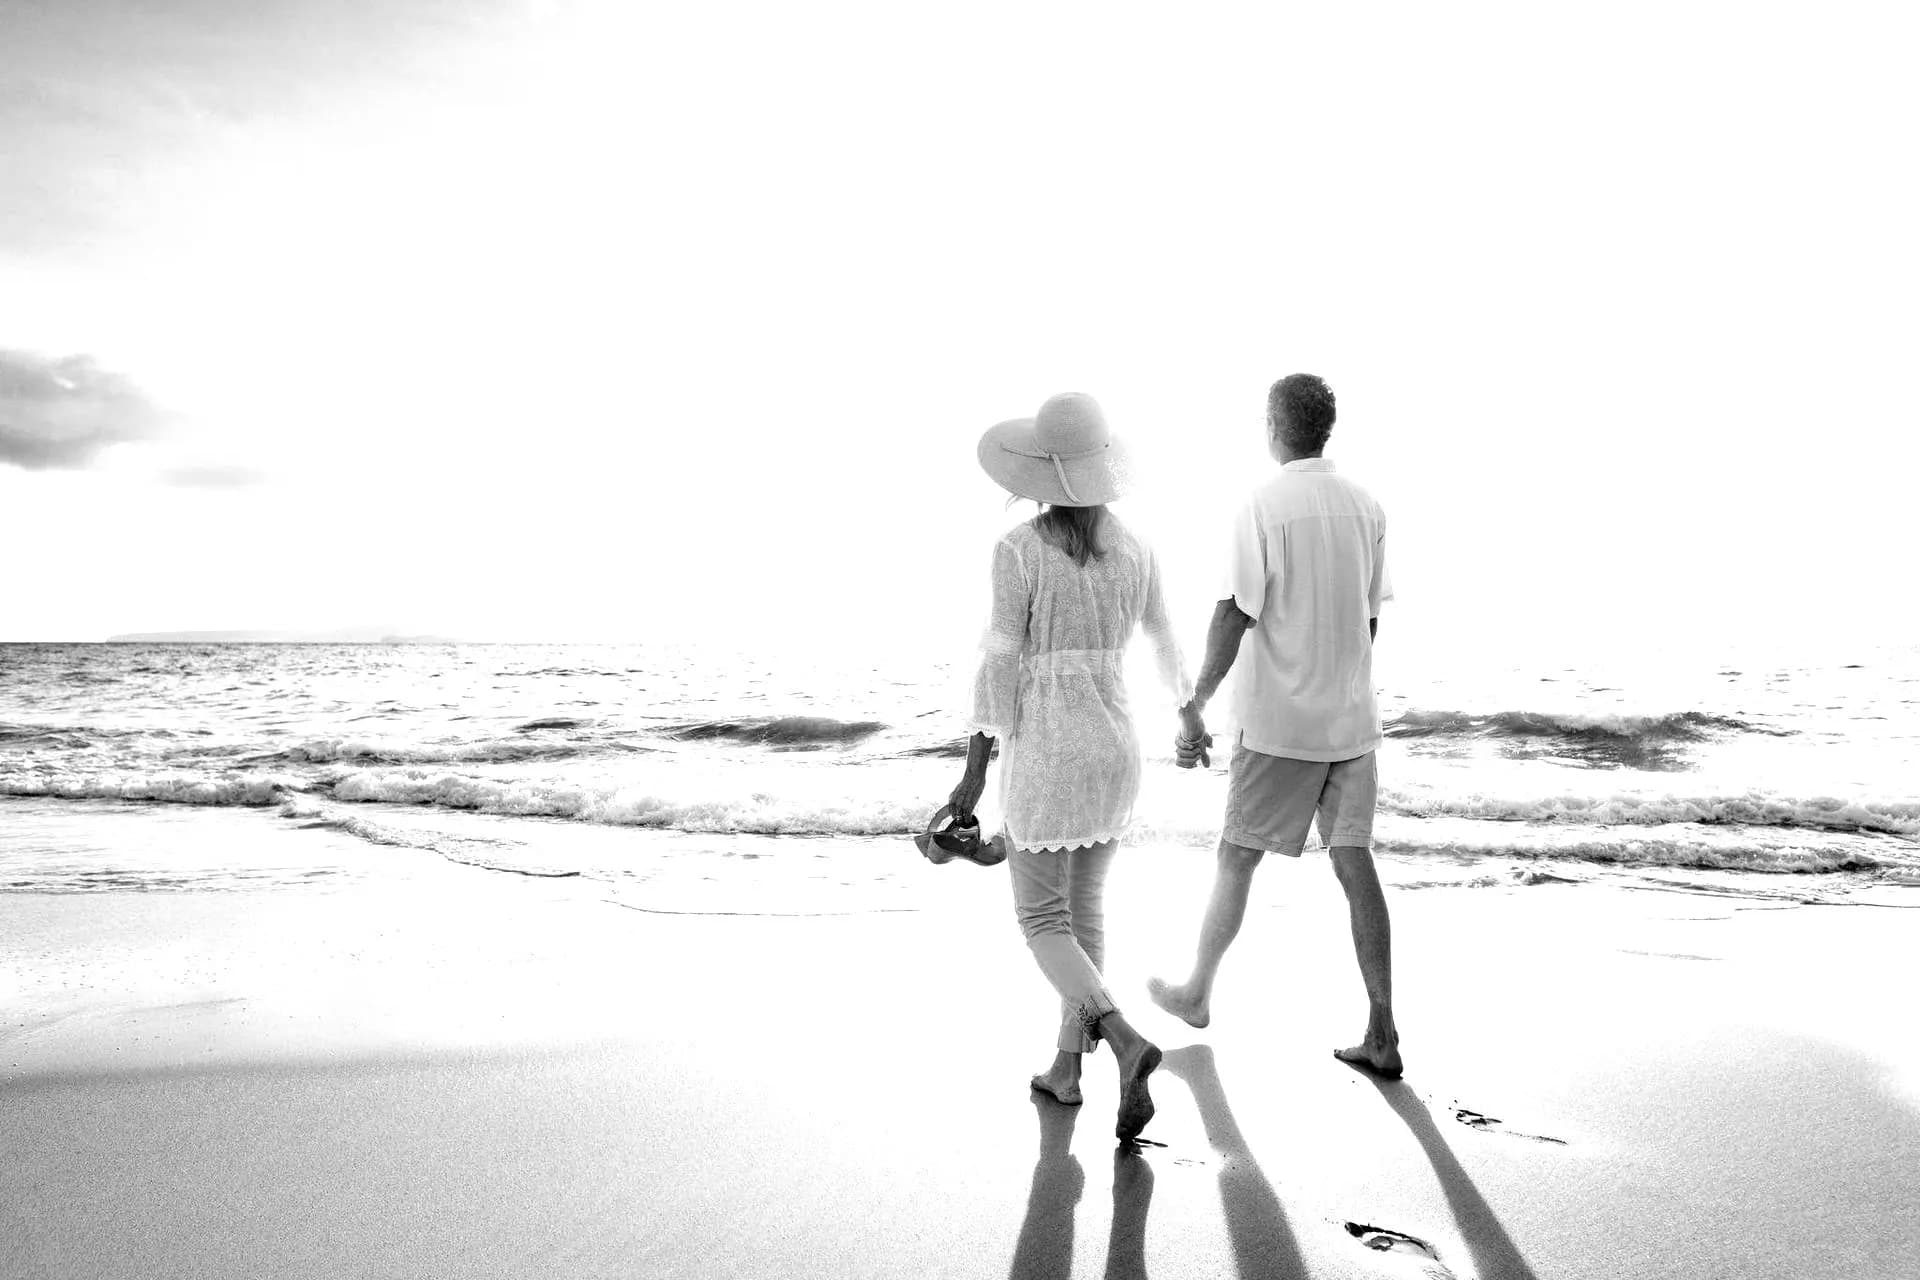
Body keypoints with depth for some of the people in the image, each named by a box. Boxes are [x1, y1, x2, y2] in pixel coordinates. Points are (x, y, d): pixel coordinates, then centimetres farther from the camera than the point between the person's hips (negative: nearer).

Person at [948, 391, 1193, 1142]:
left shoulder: (1018, 549, -13)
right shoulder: (1136, 551, 3)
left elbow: (1001, 664, -15)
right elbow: (1165, 650, 14)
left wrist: (974, 774, -8)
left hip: (1043, 750, -5)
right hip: (1115, 745, 6)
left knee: (1043, 923, 6)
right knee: (1083, 908, 20)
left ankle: (1127, 1042, -14)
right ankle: (1067, 1067, 27)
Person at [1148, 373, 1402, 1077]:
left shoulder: (1264, 506, -12)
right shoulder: (1366, 506, 5)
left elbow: (1234, 616, -17)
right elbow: (1370, 617, 13)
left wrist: (1194, 709, -13)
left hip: (1280, 722, -5)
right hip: (1353, 716, 5)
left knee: (1237, 858, 10)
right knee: (1355, 863, 7)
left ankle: (1197, 991, 28)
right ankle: (1381, 1036, 8)